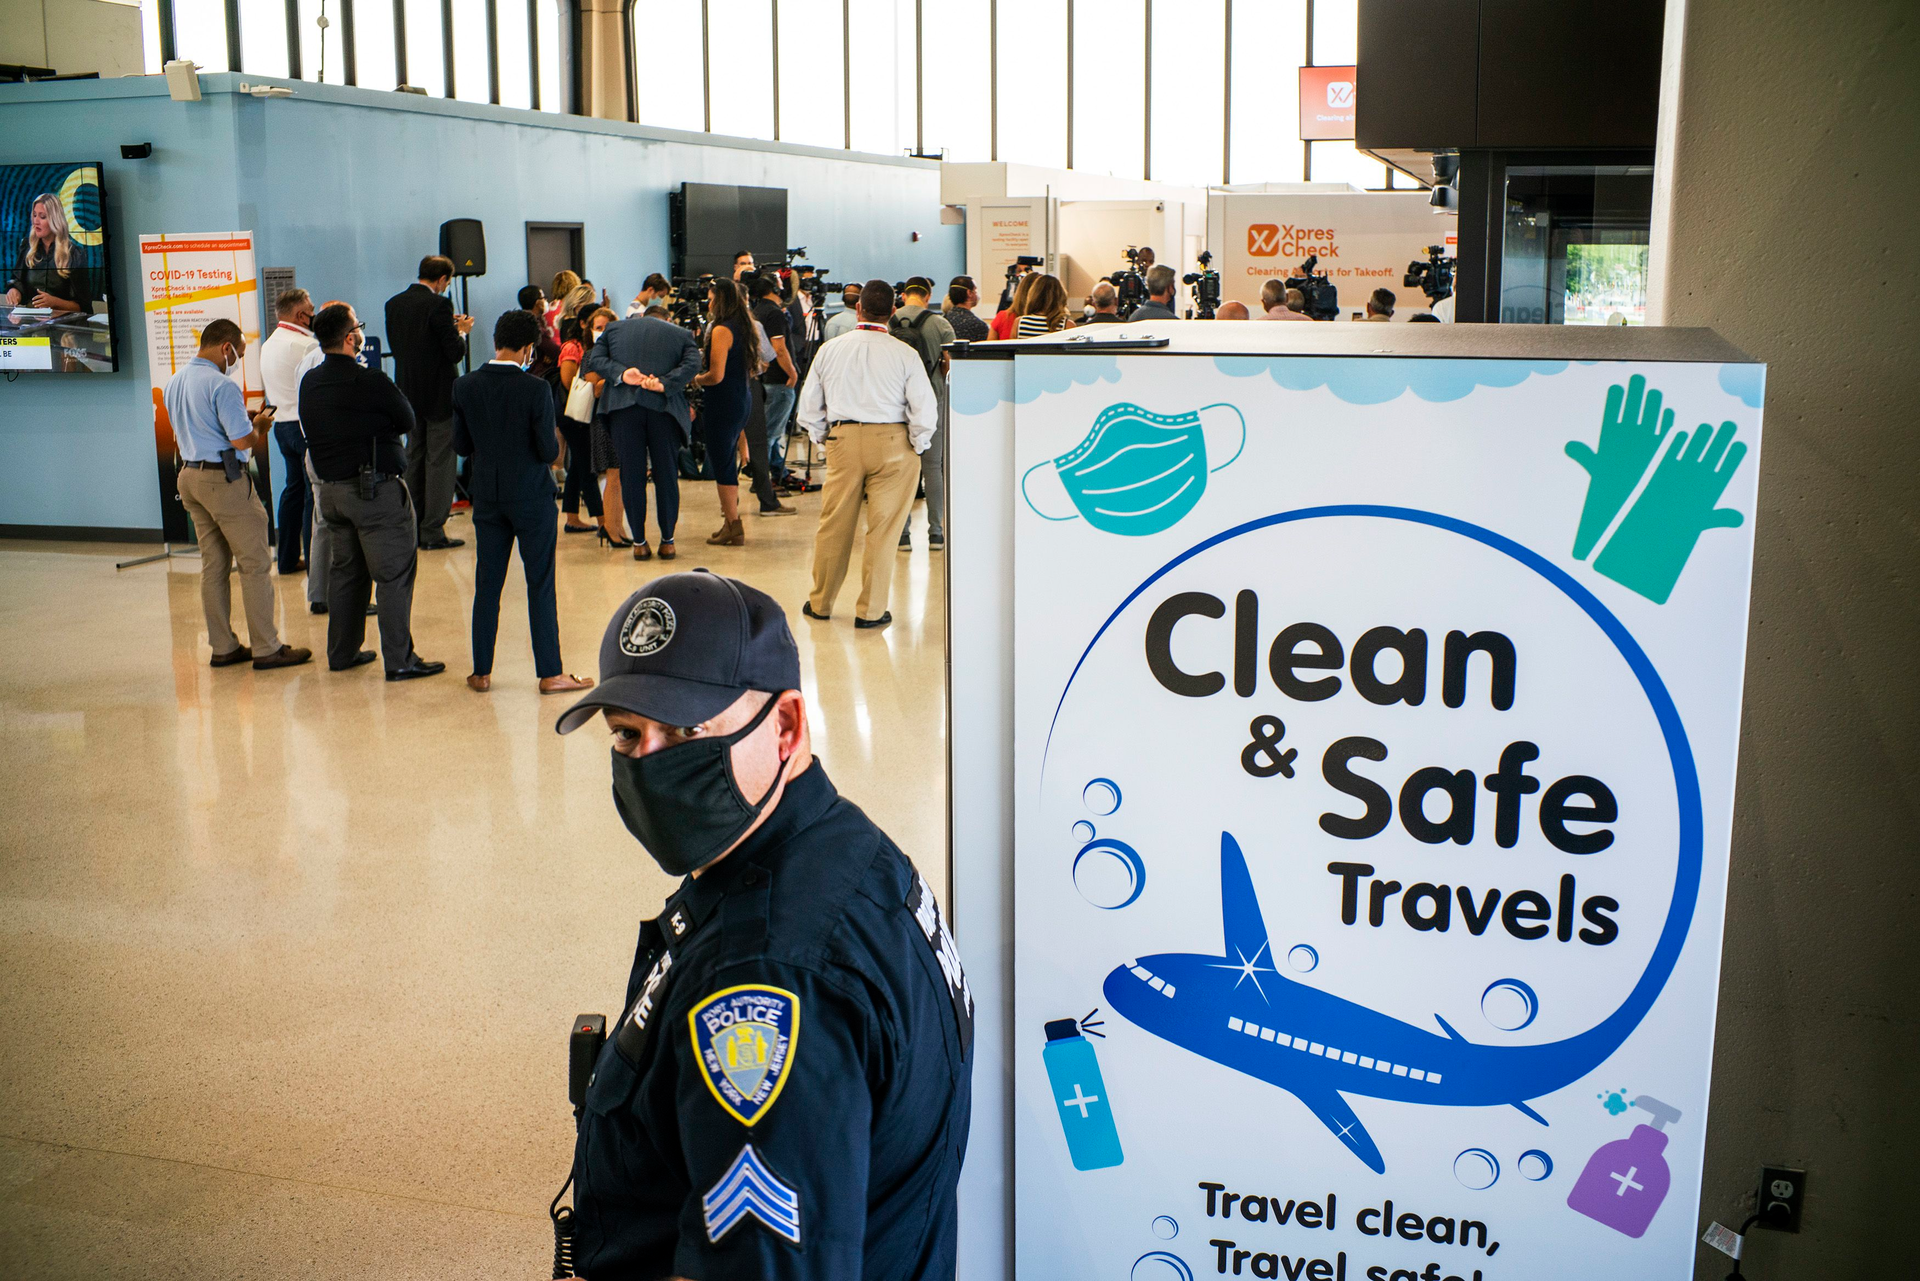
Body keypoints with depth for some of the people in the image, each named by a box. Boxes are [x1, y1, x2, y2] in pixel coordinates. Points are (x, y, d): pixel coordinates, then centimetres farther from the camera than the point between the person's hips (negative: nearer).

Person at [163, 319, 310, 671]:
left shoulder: (174, 382, 12)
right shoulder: (222, 385, -17)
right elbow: (243, 441, -20)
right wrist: (259, 424, 1)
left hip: (189, 476, 9)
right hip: (224, 480, -9)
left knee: (213, 565, 13)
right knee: (255, 564, -3)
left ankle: (223, 646, 16)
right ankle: (266, 649, -1)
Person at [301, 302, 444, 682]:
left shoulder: (310, 383, 5)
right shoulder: (371, 382, -18)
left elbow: (311, 434, 13)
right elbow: (408, 422, -5)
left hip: (331, 489, 8)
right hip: (376, 488, -8)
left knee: (345, 570, 18)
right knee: (395, 573, -2)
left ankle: (342, 651, 24)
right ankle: (399, 659, -2)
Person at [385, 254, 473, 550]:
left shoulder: (394, 303, 5)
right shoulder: (438, 305, -17)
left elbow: (395, 345, 13)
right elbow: (455, 352, -18)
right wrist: (462, 331, 3)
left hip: (408, 393, 7)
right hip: (438, 395, -7)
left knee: (413, 459, 16)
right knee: (439, 462, -1)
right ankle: (433, 532, 0)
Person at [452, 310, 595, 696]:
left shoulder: (465, 387, -3)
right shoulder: (536, 389, -16)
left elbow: (461, 445, 3)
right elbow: (549, 452, -15)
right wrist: (555, 441, 6)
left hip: (487, 498, 4)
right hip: (532, 498, -4)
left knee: (487, 585, 12)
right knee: (541, 586, 3)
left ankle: (481, 672, 17)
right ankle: (550, 674, 7)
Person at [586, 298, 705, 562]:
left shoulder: (614, 328, 19)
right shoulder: (681, 334, 16)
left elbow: (594, 360, 5)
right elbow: (692, 364, -3)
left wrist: (621, 374, -8)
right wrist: (665, 384, -11)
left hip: (623, 408, 1)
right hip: (664, 408, 0)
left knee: (632, 476, 6)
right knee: (666, 475, 8)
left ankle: (639, 542, 9)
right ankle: (667, 542, 12)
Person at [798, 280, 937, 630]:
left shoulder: (830, 350, 2)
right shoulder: (905, 354, -7)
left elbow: (808, 405, 8)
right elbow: (926, 409, -9)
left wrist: (824, 440, 18)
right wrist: (915, 446, 6)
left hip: (842, 441, 3)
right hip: (892, 442, -3)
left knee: (833, 525, 13)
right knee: (883, 529, 4)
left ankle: (820, 604, 26)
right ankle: (870, 611, 8)